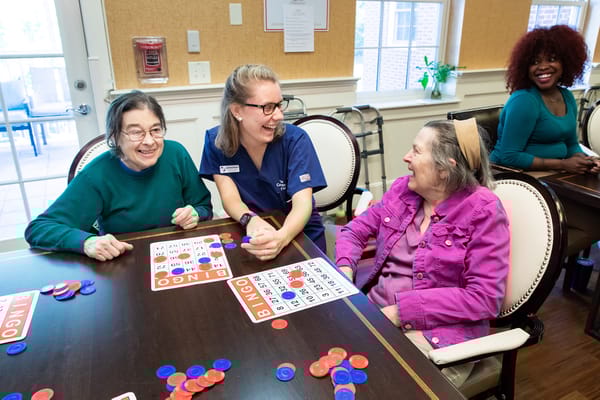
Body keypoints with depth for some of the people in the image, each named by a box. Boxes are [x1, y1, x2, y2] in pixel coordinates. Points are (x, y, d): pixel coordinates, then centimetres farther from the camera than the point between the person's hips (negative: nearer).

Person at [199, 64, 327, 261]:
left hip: (299, 232, -1)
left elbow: (303, 202, -23)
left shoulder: (295, 139, -15)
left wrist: (281, 237, -44)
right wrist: (251, 220, -35)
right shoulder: (215, 141, -9)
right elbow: (230, 198, -12)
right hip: (251, 235, 2)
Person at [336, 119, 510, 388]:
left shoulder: (483, 212, -13)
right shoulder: (402, 189, 4)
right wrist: (344, 271, -11)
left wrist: (401, 311, -21)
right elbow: (356, 230, 10)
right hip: (371, 309, 5)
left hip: (437, 331, -5)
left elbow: (484, 298, -17)